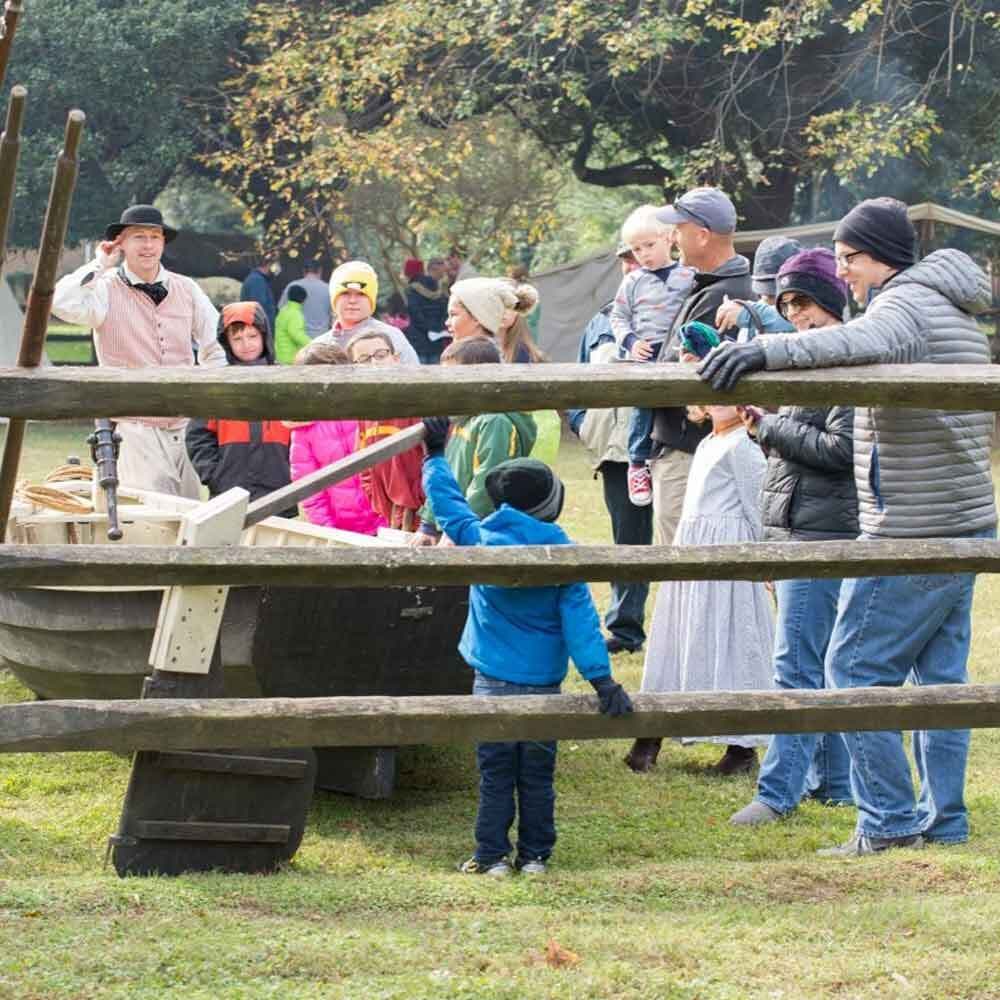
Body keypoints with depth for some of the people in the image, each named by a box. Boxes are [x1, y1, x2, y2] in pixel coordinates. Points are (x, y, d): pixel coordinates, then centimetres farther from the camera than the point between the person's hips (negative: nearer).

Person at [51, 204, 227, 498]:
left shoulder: (185, 289, 9)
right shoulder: (107, 289, -4)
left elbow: (216, 348, 16)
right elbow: (62, 304, -25)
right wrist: (99, 266, -12)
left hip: (185, 428, 5)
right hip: (135, 428, -4)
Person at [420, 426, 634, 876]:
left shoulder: (481, 539, -8)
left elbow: (448, 502, 8)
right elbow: (580, 619, -12)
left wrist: (435, 456, 21)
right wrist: (601, 677, -16)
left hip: (494, 682, -1)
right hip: (545, 684, 1)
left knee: (495, 775, 6)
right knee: (537, 776, 11)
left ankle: (493, 855, 7)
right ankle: (535, 854, 16)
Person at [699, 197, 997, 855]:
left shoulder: (905, 303, -14)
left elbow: (864, 343, -39)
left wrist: (766, 350, -52)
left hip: (912, 533, -10)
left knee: (857, 668, -4)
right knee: (940, 675, 13)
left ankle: (890, 821, -4)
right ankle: (944, 821, 15)